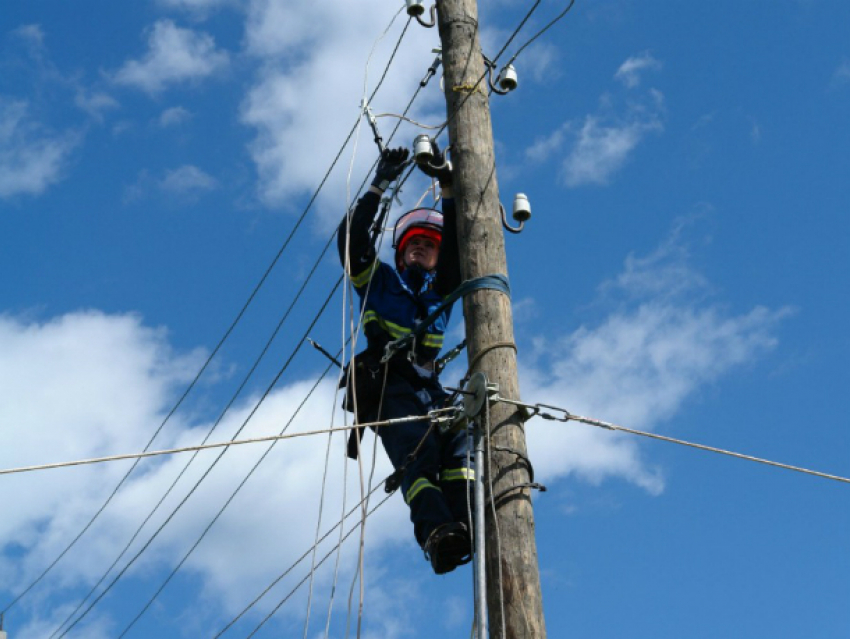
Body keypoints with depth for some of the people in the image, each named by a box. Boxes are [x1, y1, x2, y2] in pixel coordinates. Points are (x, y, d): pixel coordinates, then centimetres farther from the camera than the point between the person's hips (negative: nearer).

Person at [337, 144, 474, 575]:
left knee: (457, 439, -28)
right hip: (386, 385, -3)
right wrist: (380, 186, 4)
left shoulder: (440, 289, 27)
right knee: (418, 451, -29)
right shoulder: (377, 280, 22)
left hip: (428, 386, 3)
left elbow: (459, 242, 15)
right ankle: (436, 532, -50)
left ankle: (466, 527, -44)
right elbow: (352, 237, 7)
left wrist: (448, 184, 7)